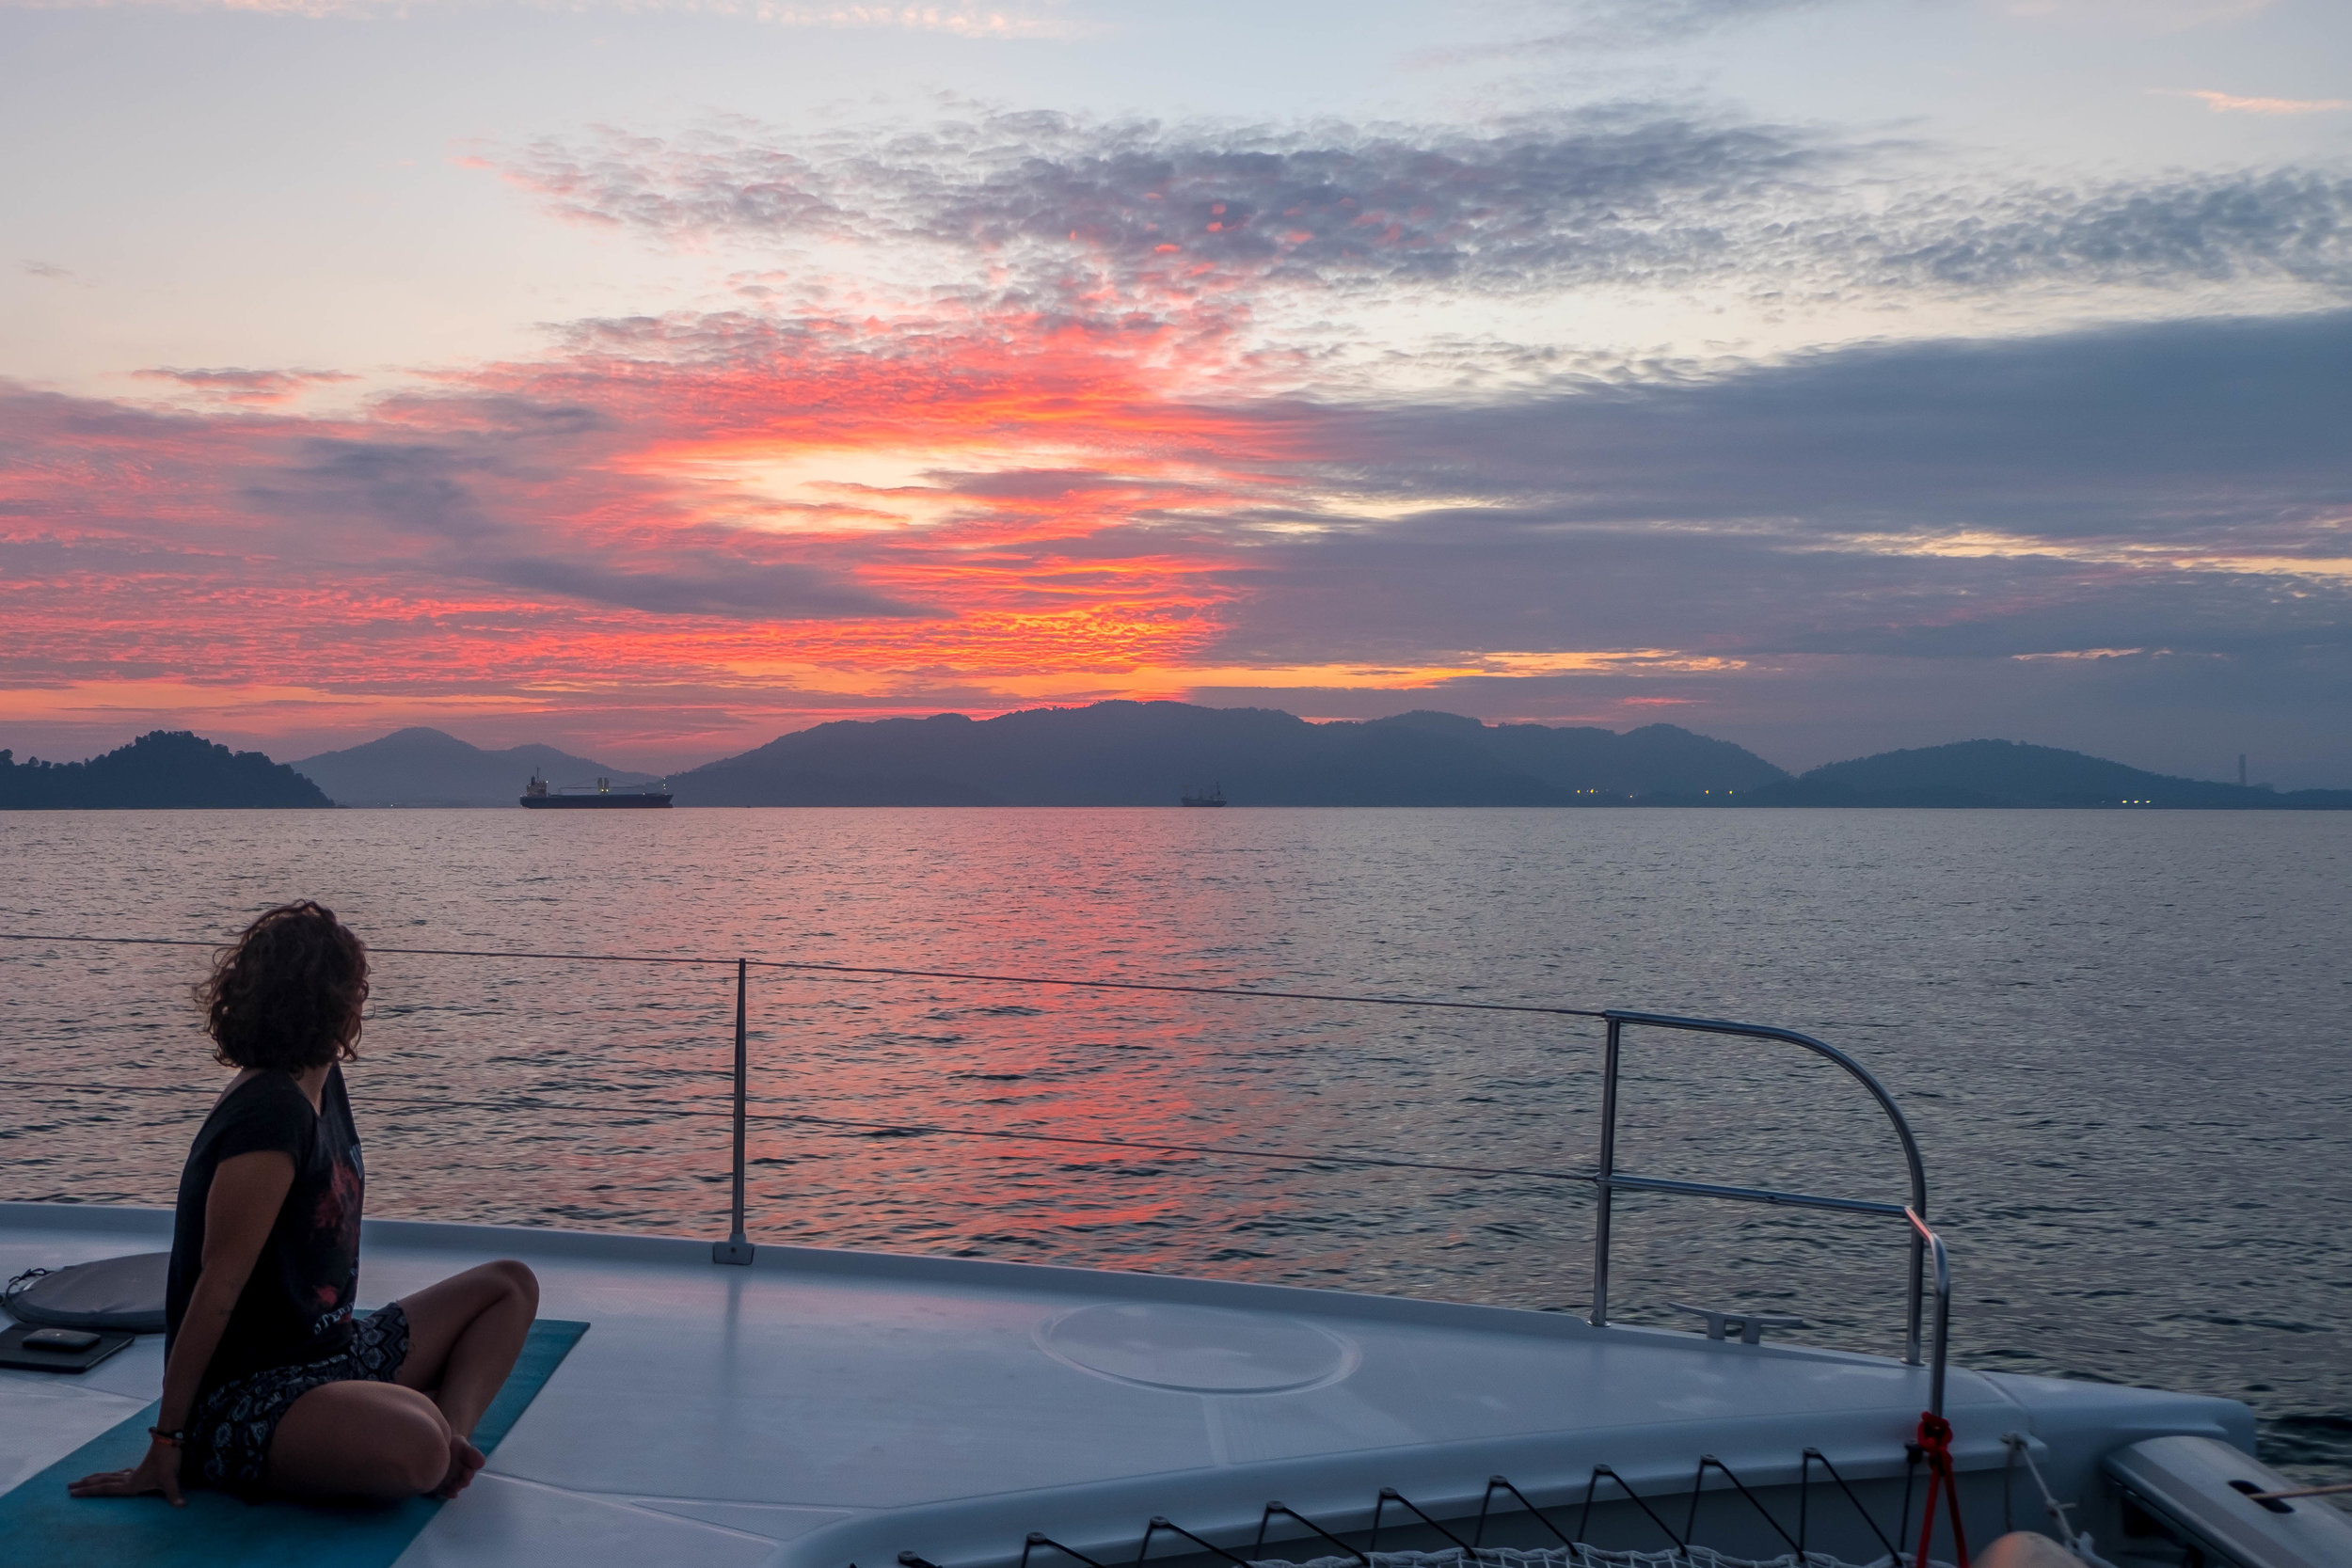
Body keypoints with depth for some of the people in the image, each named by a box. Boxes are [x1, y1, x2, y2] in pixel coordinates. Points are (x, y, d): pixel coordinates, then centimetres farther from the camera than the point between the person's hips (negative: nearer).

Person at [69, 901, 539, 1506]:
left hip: (329, 1348, 11)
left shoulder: (321, 1086, 8)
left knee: (510, 1285, 12)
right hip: (245, 1392, -11)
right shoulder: (271, 1116, -21)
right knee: (413, 1454, -39)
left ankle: (452, 1431, -8)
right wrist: (166, 1442, -18)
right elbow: (219, 1285, -21)